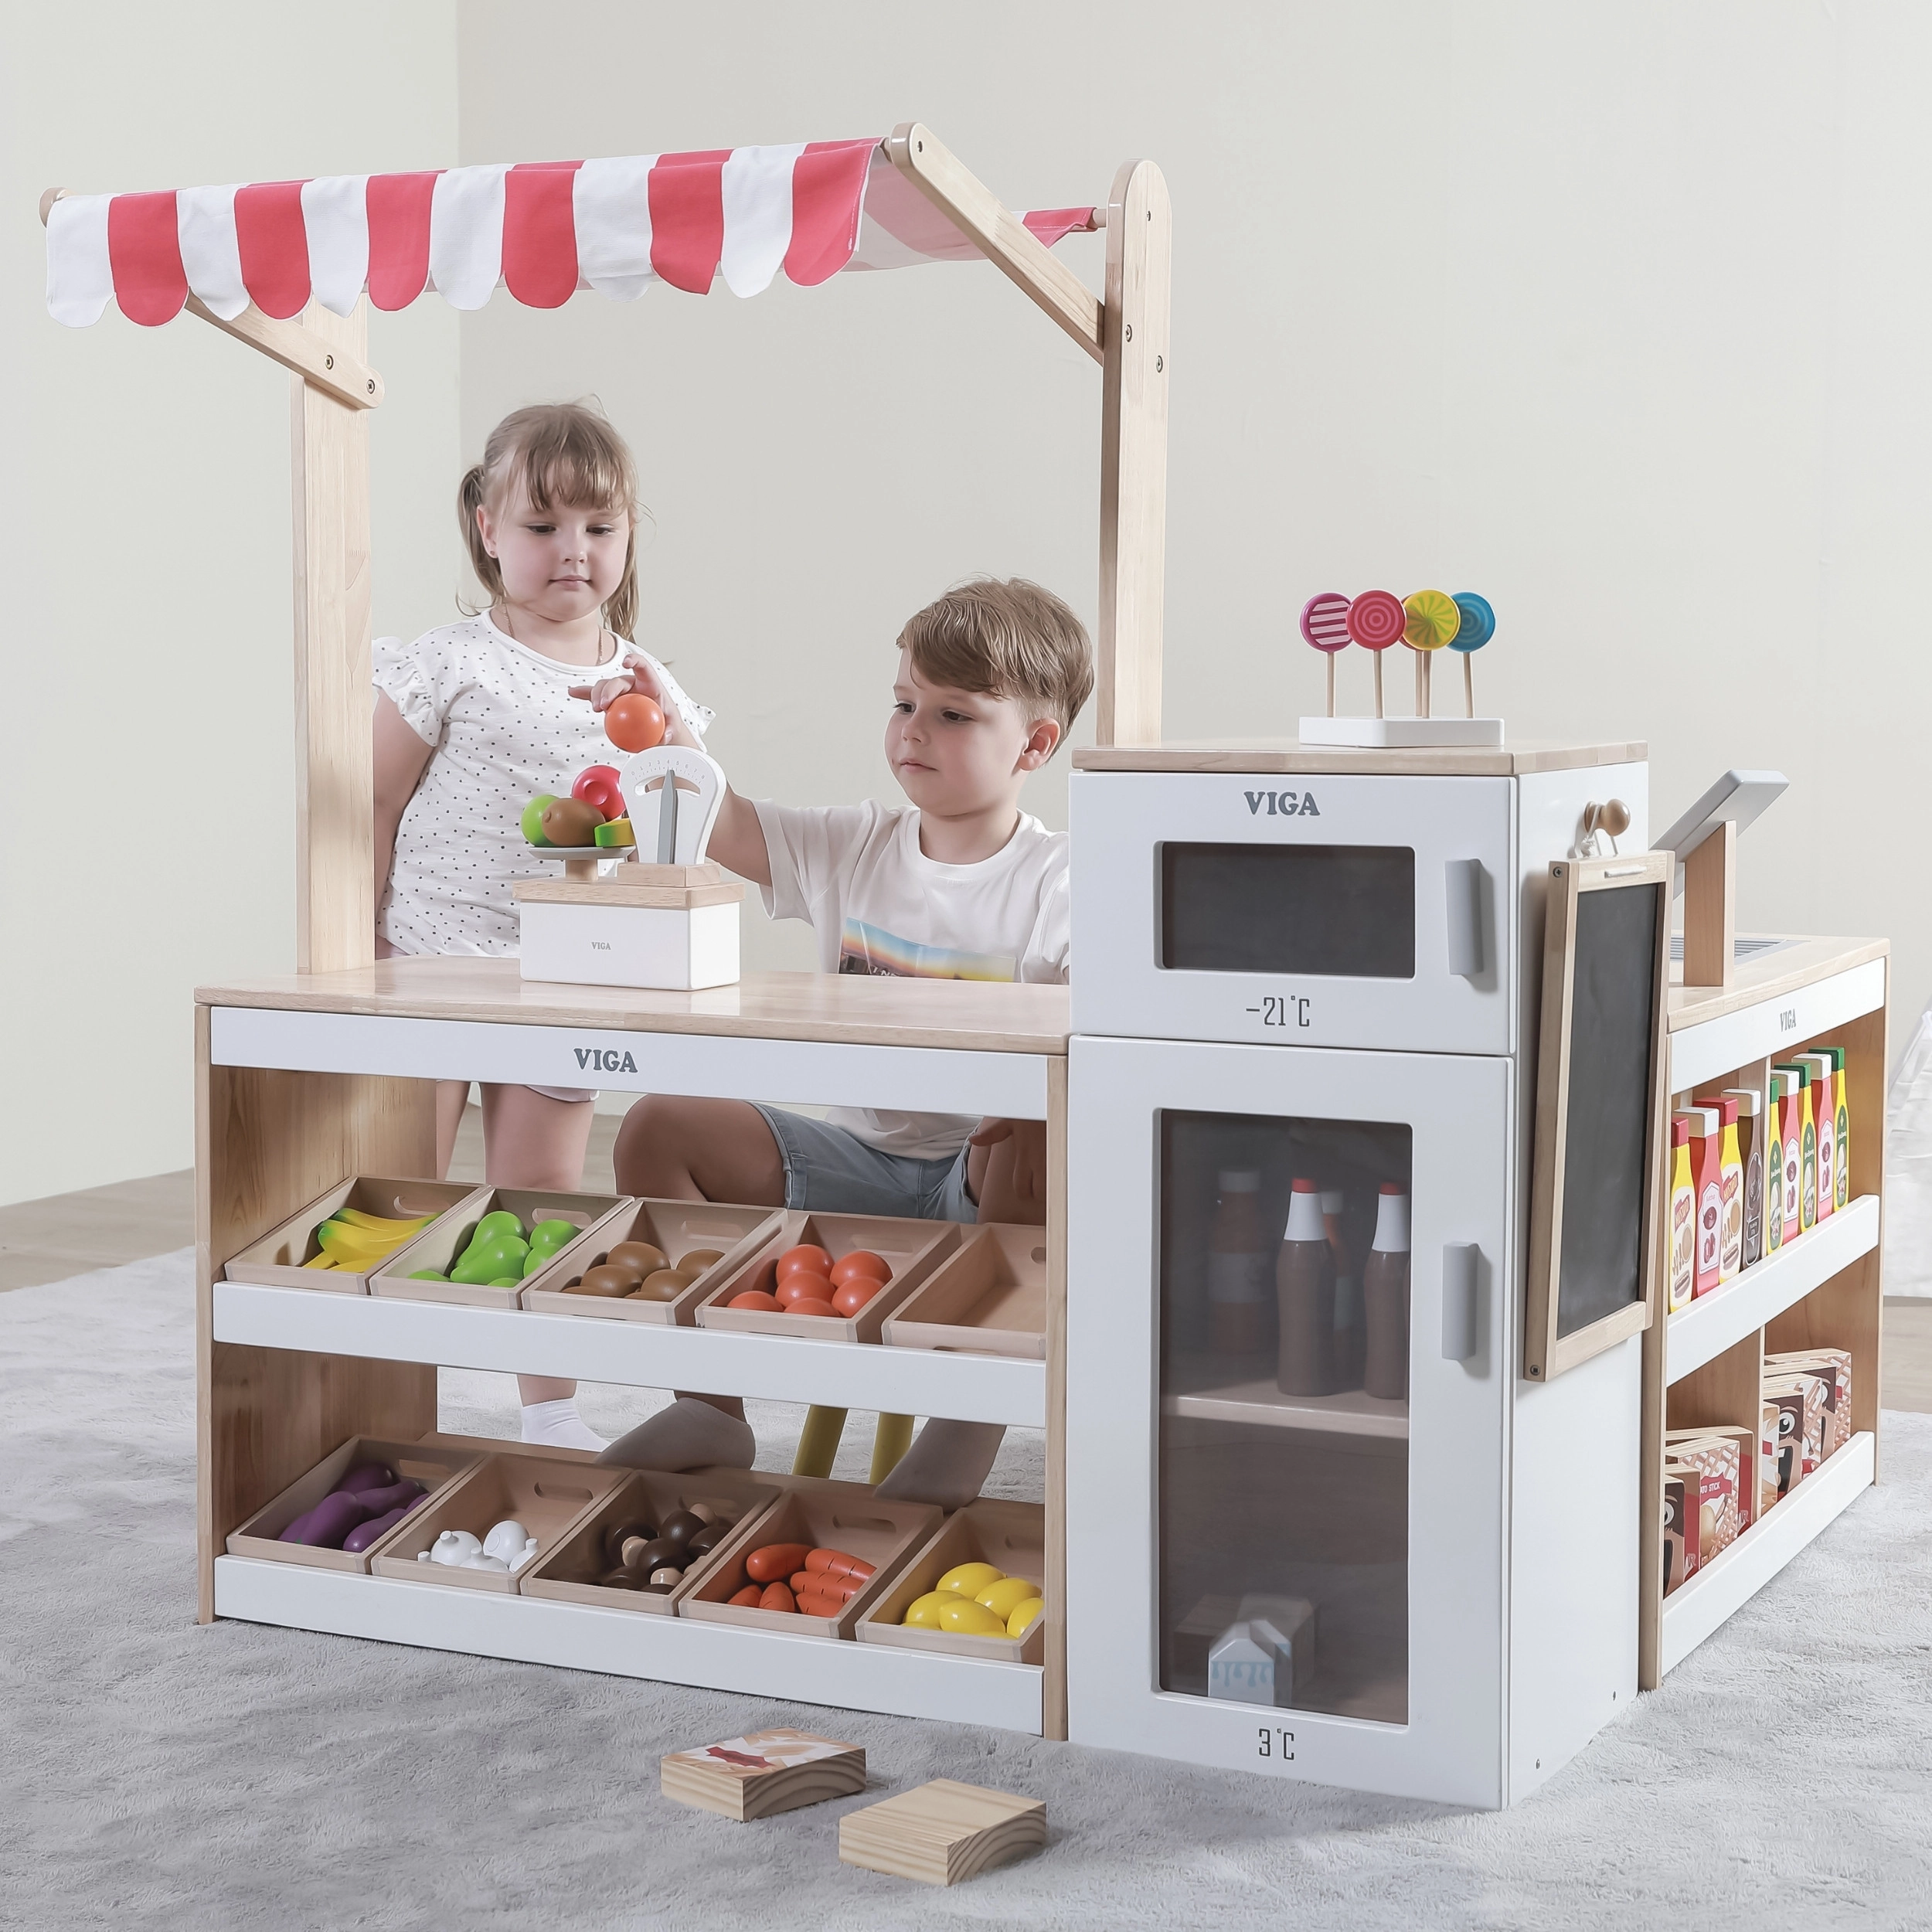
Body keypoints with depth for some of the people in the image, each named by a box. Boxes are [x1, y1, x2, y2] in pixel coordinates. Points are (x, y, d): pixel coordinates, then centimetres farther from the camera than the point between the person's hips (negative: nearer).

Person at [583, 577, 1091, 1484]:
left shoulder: (1060, 884, -8)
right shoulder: (852, 847, 6)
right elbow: (721, 829, -3)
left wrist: (1041, 1100, -40)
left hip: (978, 1173, -5)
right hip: (856, 1161, 5)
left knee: (1050, 1143, -39)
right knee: (657, 1126, -10)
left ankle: (970, 1411, -23)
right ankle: (711, 1404, -1)